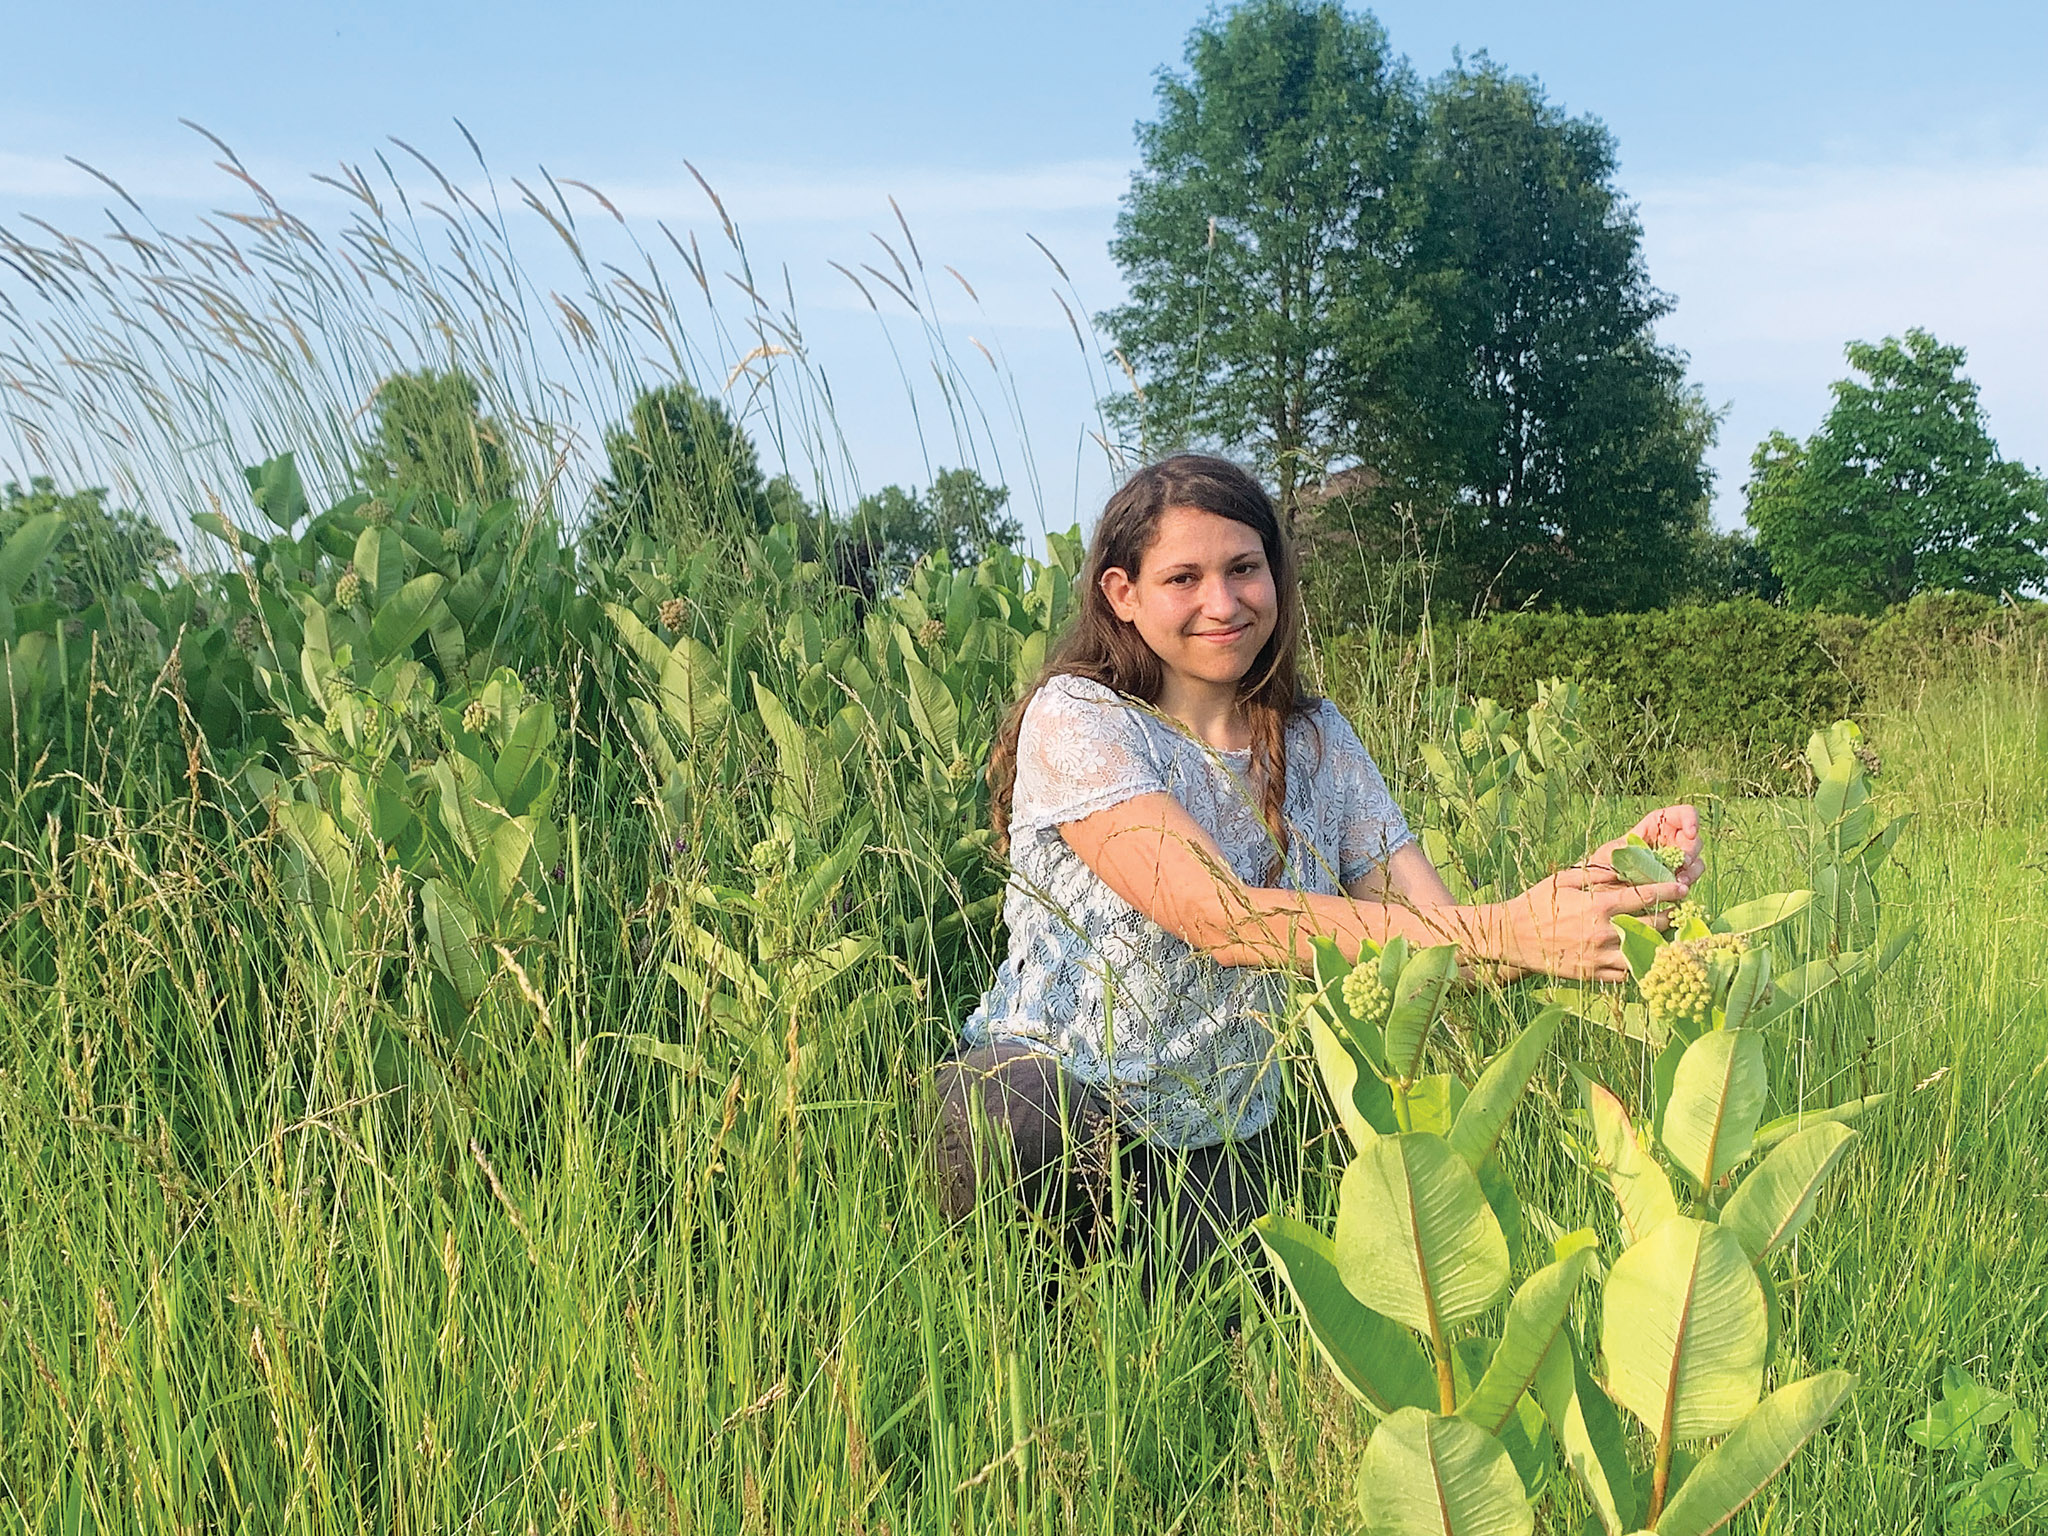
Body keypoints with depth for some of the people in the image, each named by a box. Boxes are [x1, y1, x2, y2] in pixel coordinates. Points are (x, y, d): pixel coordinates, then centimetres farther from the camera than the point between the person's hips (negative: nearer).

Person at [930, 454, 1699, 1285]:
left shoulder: (1315, 742, 4)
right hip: (1047, 1114, -5)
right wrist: (1503, 932, -36)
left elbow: (1445, 937, -6)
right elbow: (1220, 918, -28)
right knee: (1017, 1110, -37)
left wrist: (1597, 882, -27)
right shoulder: (1077, 719, -13)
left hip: (1224, 1150, 5)